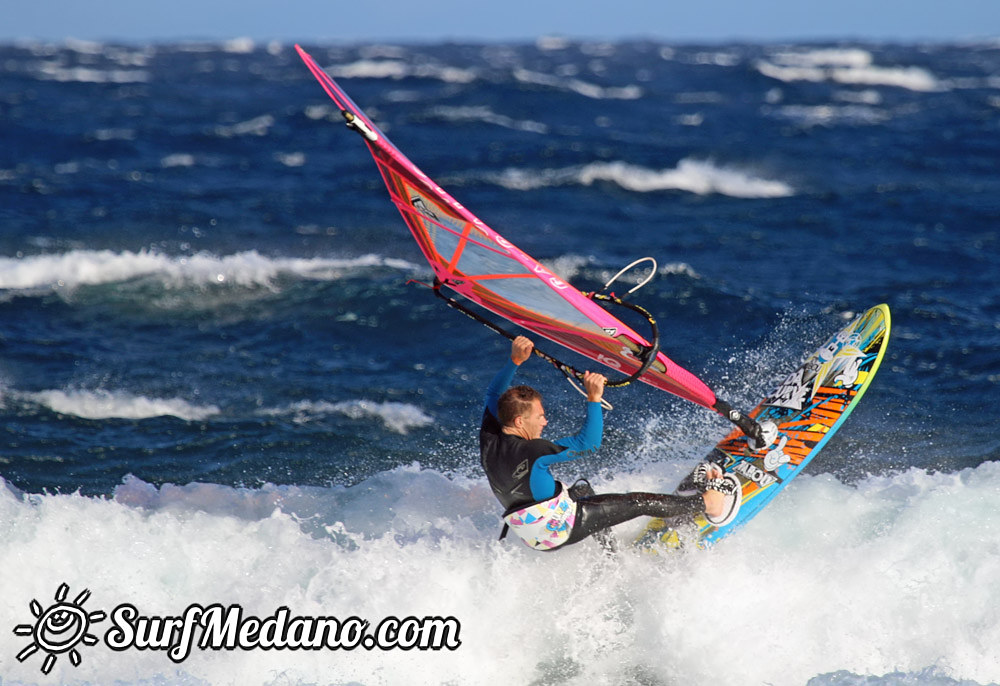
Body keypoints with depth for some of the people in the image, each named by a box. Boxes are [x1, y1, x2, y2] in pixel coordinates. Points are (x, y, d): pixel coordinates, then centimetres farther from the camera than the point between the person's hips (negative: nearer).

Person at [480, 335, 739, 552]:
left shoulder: (489, 441, -10)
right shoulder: (531, 452, -32)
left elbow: (494, 395, 8)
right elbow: (589, 443, -27)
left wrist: (515, 361, 3)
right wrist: (594, 398, -30)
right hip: (562, 528, -8)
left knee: (582, 488, 35)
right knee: (641, 503, 4)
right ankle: (707, 503, 21)